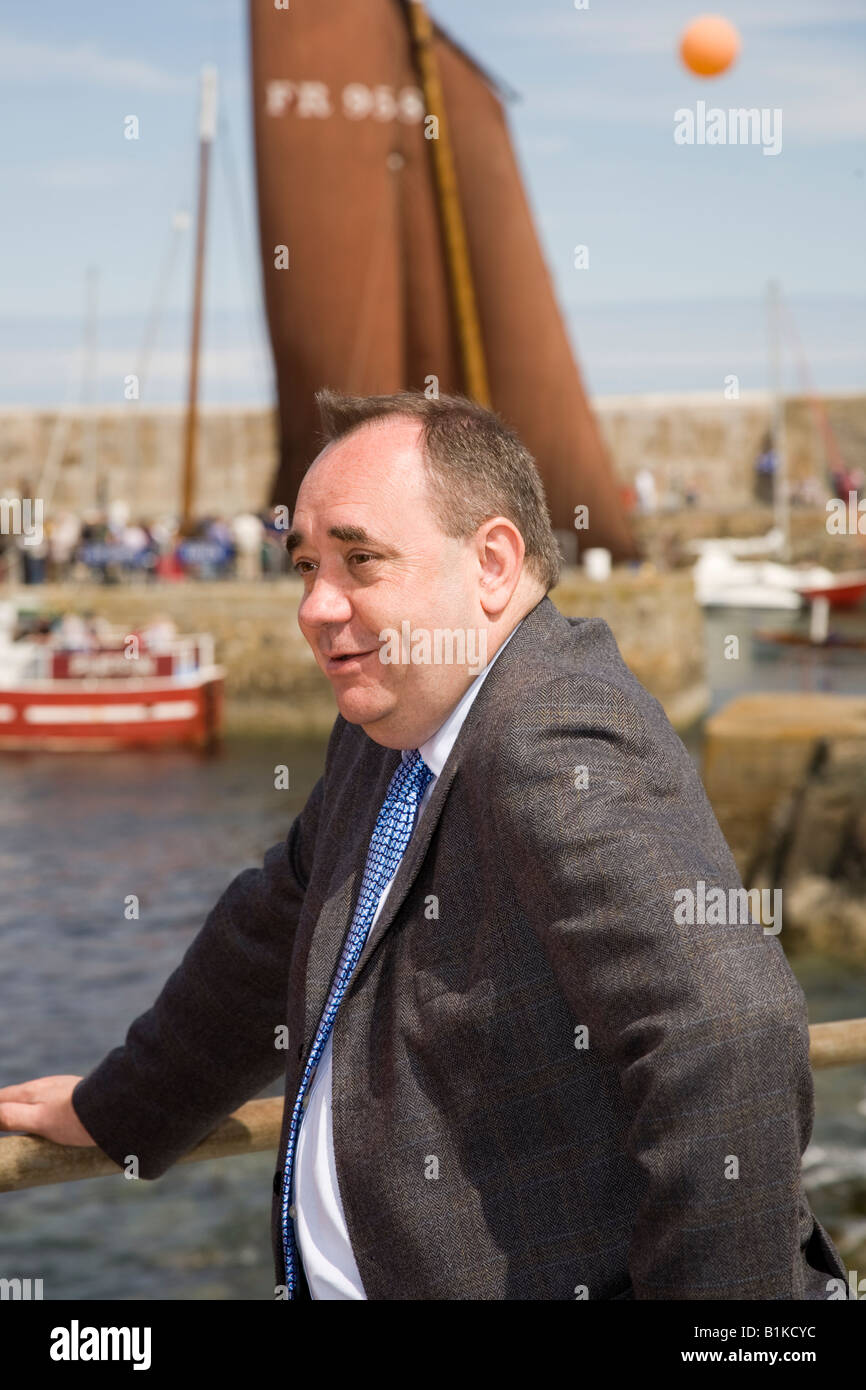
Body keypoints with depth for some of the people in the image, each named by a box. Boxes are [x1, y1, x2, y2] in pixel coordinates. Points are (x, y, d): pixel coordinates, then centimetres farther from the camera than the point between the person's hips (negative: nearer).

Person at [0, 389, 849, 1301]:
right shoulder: (385, 734, 9)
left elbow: (731, 1029, -32)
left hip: (563, 1277, -8)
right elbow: (276, 940, 24)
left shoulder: (554, 747, -21)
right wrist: (115, 1111, 33)